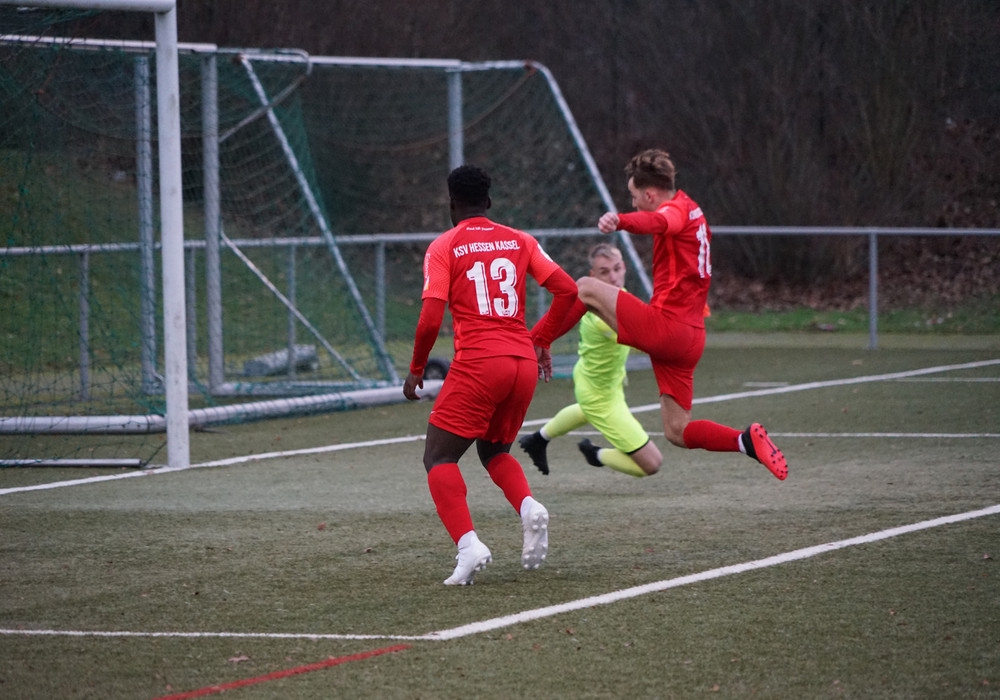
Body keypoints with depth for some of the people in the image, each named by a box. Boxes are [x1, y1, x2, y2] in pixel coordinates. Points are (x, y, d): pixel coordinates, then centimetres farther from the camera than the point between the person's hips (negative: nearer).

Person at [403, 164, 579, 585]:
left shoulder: (444, 247, 0)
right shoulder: (519, 241, 12)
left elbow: (431, 318, -8)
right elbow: (567, 289, 5)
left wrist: (415, 370, 5)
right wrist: (541, 341, 17)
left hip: (477, 364, -5)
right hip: (524, 363, 5)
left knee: (439, 458, 3)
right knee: (494, 451, 25)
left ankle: (468, 545, -19)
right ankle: (529, 507, -6)